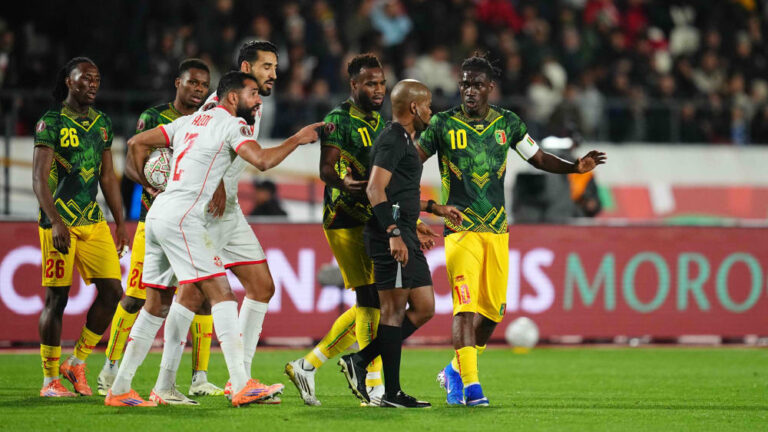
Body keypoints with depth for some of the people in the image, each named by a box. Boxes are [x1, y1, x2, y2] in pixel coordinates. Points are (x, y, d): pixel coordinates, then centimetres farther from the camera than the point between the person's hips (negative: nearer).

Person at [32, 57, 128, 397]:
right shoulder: (51, 123, -7)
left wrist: (120, 223, 14)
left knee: (111, 290, -2)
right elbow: (39, 179, -12)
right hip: (59, 221, -6)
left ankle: (77, 362, 12)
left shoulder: (102, 123, 13)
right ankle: (50, 379, 4)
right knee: (56, 298, -4)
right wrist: (56, 223, -21)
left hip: (93, 220, 6)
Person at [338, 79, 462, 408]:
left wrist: (435, 208, 34)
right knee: (394, 308, -7)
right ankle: (391, 393, -5)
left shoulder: (402, 140, 22)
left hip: (405, 236, 10)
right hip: (391, 236, -10)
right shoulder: (392, 140, -11)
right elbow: (375, 189, -21)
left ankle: (359, 361, 11)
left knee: (424, 308, 10)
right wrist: (394, 234, -28)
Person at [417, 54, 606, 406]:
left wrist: (576, 167, 2)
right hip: (460, 228, -4)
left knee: (491, 311, 4)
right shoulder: (443, 124, -2)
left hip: (497, 229, 4)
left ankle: (455, 371, 24)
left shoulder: (507, 123, 7)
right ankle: (469, 383, -17)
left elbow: (538, 158, 16)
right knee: (465, 305, -16)